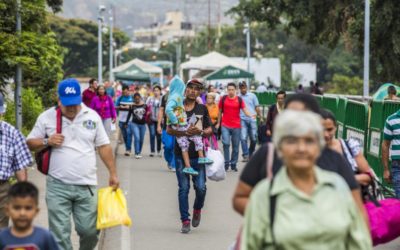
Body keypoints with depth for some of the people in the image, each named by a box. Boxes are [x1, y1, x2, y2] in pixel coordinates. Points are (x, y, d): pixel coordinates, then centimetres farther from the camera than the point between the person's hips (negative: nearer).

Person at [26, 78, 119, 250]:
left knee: (89, 230, 6)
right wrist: (47, 142, -13)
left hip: (86, 186, 1)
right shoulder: (46, 118, 0)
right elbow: (30, 144, 7)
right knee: (59, 234, -2)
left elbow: (103, 146, 10)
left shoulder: (92, 117, 5)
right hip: (57, 186, -1)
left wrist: (113, 173, 6)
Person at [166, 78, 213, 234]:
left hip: (198, 153, 1)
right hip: (181, 154, -1)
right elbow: (169, 130, -1)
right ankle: (185, 221, 6)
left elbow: (210, 130, 10)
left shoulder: (202, 109, 9)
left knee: (201, 187, -5)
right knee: (183, 188, 0)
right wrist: (185, 132, -17)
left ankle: (197, 209, 25)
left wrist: (201, 132, -12)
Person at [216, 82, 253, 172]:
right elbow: (220, 111, 11)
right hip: (225, 126, -1)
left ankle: (233, 164, 17)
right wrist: (218, 123, 12)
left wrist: (250, 115, -26)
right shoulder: (223, 99, 3)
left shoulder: (239, 99, 2)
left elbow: (245, 110, -6)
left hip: (236, 126, 1)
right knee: (226, 143, -16)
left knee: (235, 146, 6)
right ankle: (226, 163, -5)